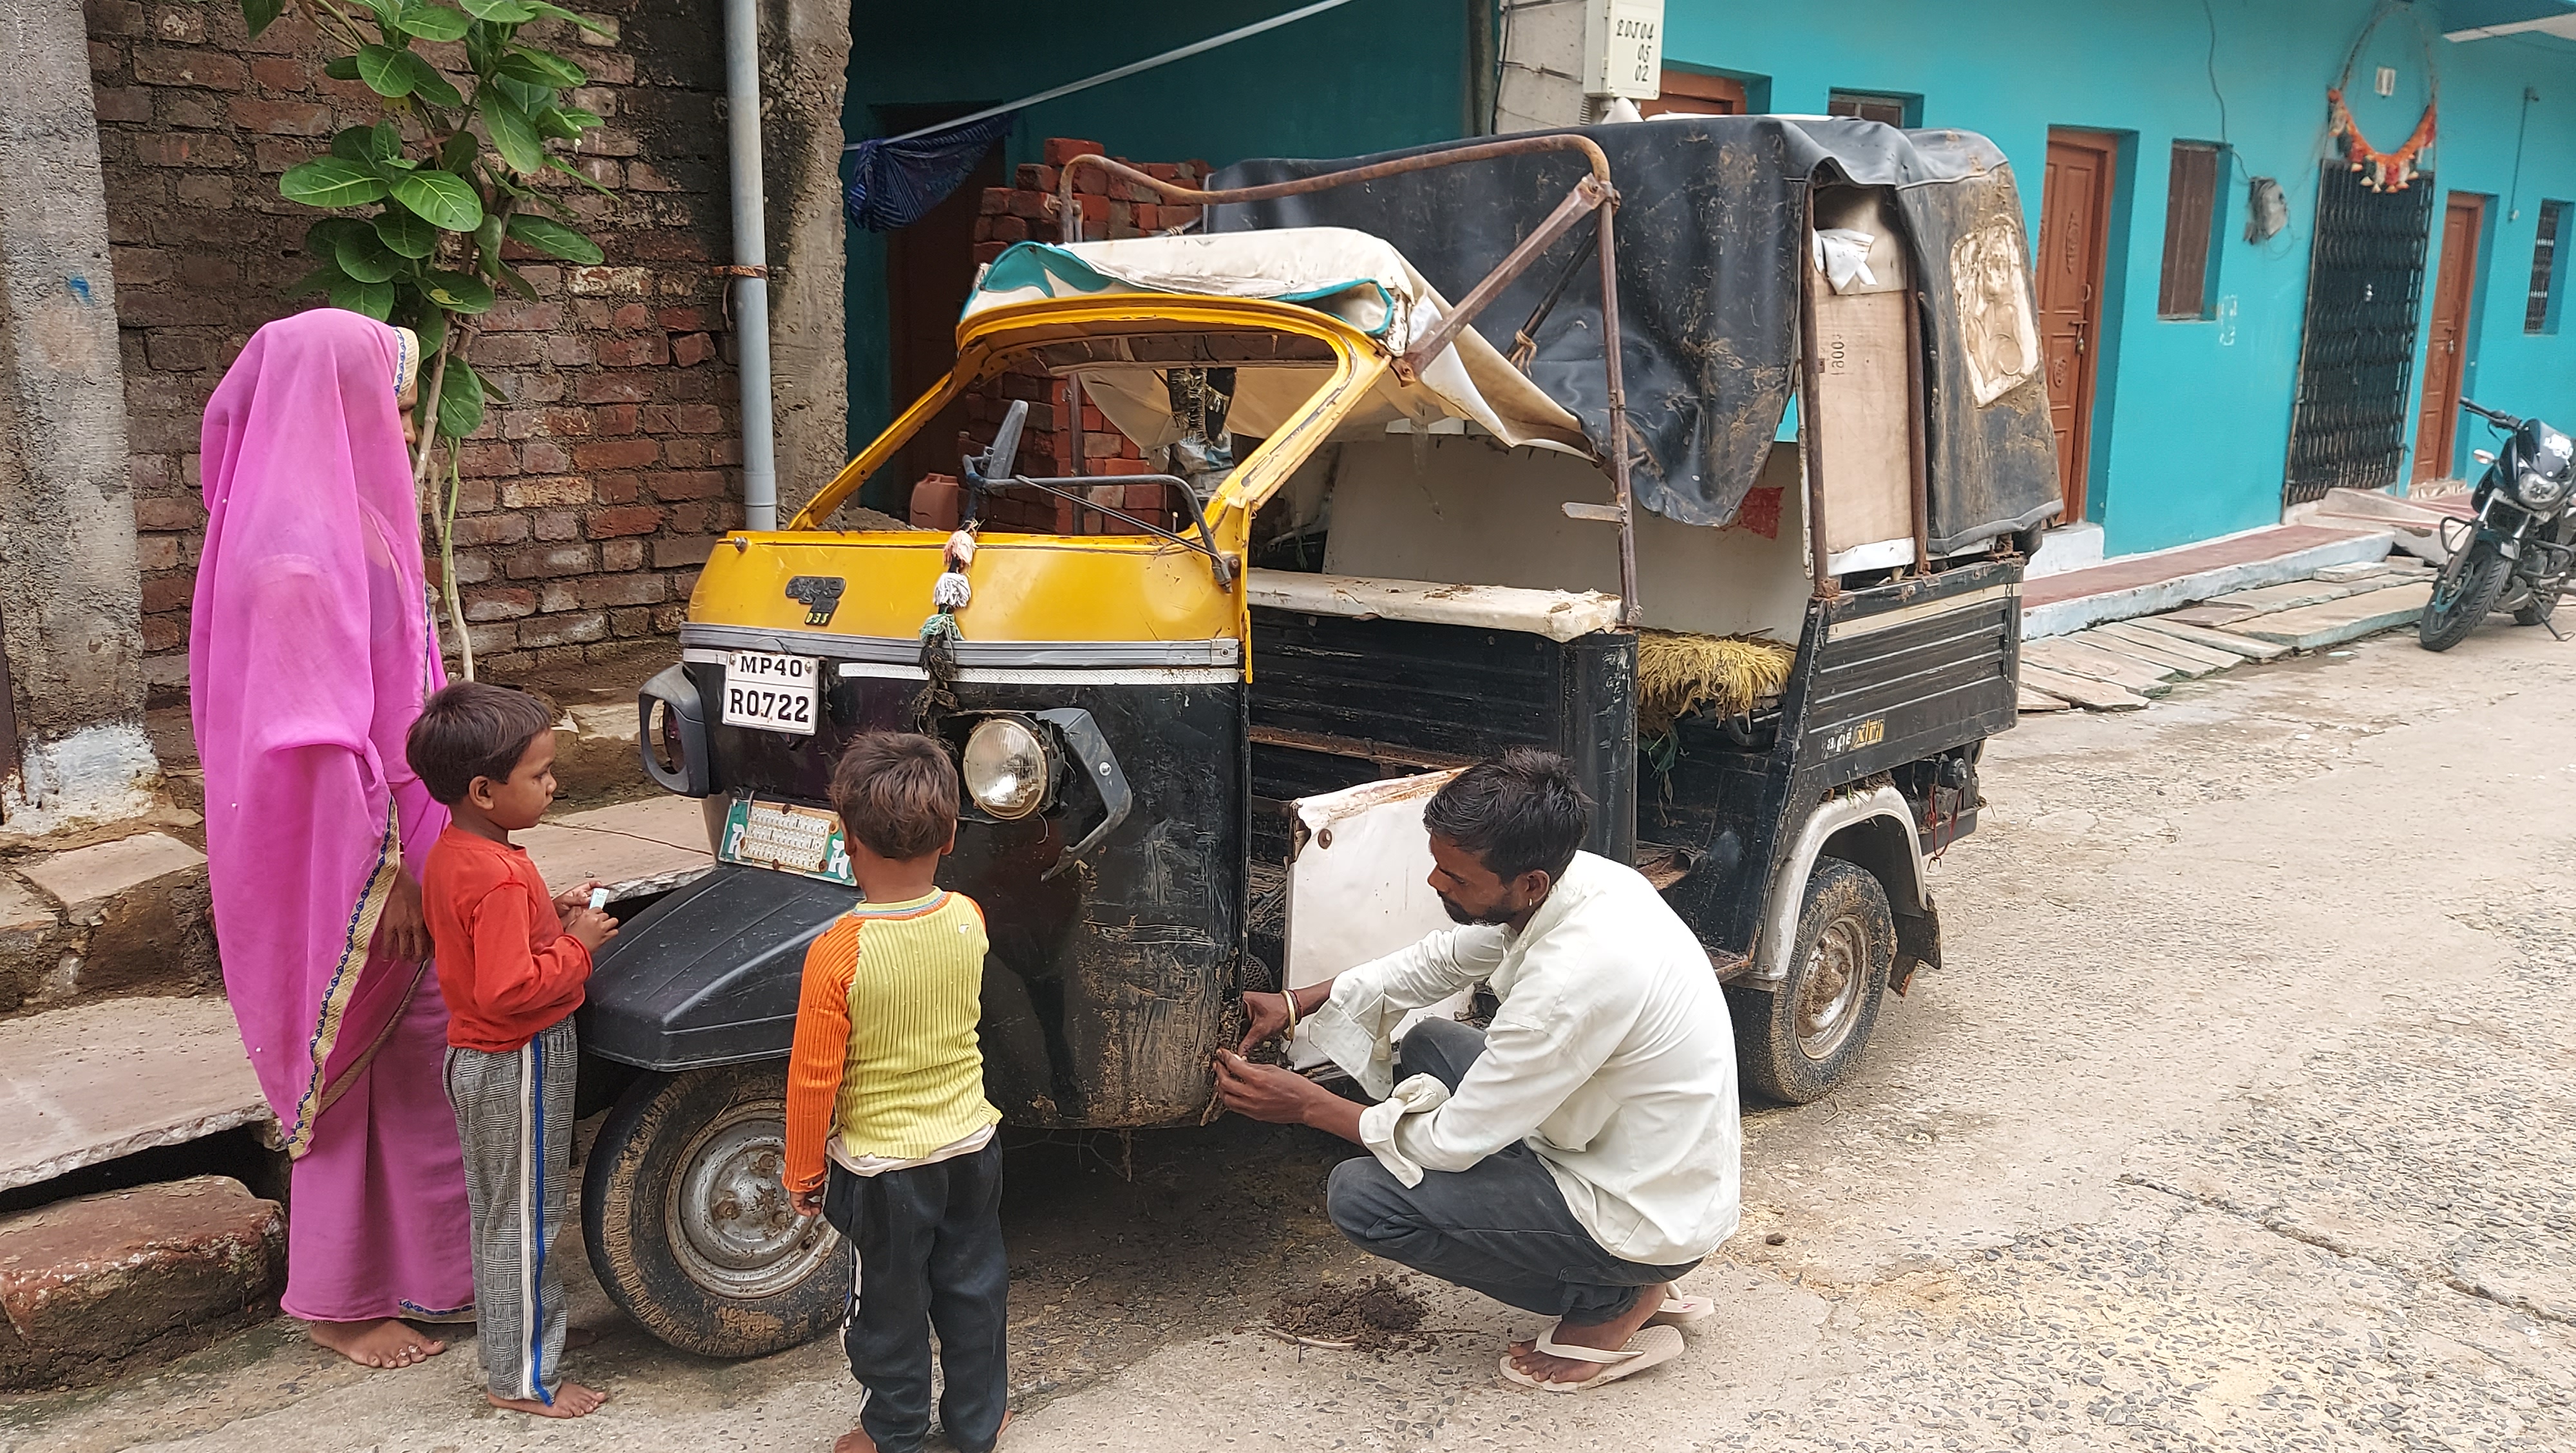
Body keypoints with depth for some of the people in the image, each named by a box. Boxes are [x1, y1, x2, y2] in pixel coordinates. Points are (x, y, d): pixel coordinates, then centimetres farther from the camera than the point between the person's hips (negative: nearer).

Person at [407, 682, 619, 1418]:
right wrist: (577, 945, -22)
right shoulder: (502, 879, -30)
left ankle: (514, 1330, 41)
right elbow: (510, 989, -34)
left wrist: (551, 914, 2)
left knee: (497, 1209, 23)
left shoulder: (449, 854, 1)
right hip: (520, 1063, -10)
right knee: (526, 1218, 5)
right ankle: (520, 1378, 18)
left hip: (476, 1055, 10)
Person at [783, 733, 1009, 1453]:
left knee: (891, 1299, 17)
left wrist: (803, 1172, -3)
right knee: (973, 1285, 22)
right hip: (972, 1144, 4)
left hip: (882, 1161, -4)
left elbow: (813, 1079, -18)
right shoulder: (969, 919, -13)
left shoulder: (838, 954, -26)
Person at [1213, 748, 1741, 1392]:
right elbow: (1441, 960, 12)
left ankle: (1611, 1307, 1)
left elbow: (1453, 1143, -22)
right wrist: (1301, 1002, 5)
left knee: (1361, 1196, -13)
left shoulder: (1575, 974, -33)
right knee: (1429, 1045, 17)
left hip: (1648, 1219, -9)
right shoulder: (1576, 876, -7)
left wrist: (1307, 1104, -10)